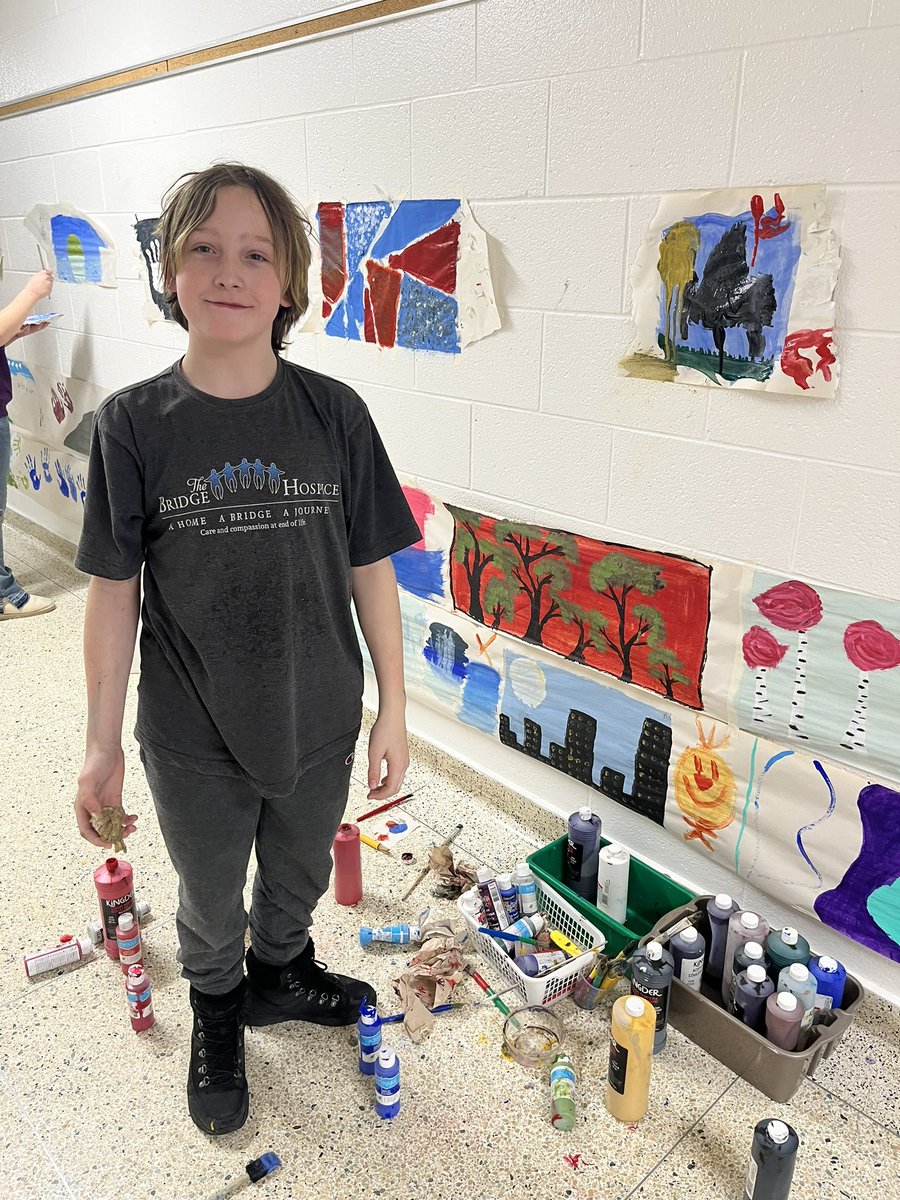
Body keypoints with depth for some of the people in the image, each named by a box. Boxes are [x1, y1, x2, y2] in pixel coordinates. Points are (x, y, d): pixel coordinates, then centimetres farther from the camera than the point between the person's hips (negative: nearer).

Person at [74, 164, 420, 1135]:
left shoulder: (333, 414, -11)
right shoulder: (133, 425, -13)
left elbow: (371, 571, -5)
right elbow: (114, 591, -7)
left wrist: (393, 708, -3)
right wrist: (103, 743, -3)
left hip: (319, 722, 1)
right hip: (194, 737, -1)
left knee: (298, 876, 26)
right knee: (210, 901, 23)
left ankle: (277, 974, 59)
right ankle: (216, 1015, 55)